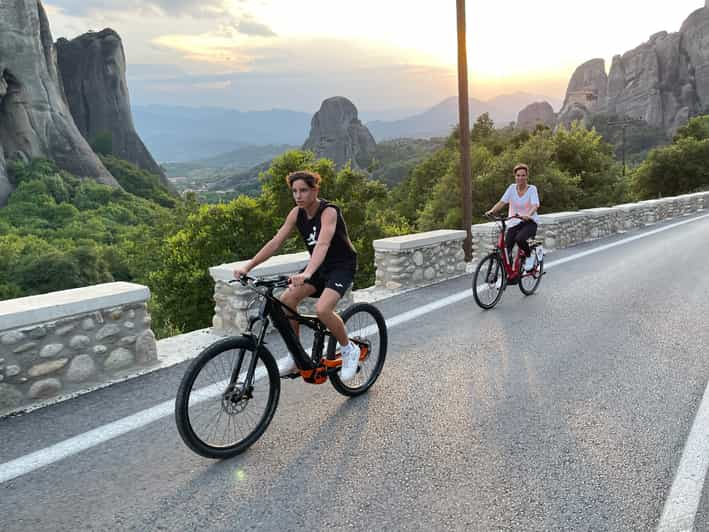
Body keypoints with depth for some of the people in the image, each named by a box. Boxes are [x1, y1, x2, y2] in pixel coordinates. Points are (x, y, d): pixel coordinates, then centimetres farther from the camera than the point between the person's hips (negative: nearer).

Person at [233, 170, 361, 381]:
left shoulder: (329, 212, -23)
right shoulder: (297, 213, -4)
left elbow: (322, 244, -40)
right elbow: (275, 242, -8)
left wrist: (307, 273, -56)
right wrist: (247, 266, -17)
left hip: (342, 266, -6)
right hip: (318, 265, 7)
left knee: (322, 309, -29)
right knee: (286, 300, -13)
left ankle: (349, 350, -2)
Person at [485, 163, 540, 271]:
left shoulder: (532, 189, -6)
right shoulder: (512, 188, 2)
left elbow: (535, 205, -21)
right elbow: (502, 202, -9)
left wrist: (528, 215, -43)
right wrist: (491, 211, -29)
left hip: (529, 222, -3)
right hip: (514, 223, 3)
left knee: (519, 239, -33)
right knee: (506, 250, -9)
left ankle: (529, 257, -3)